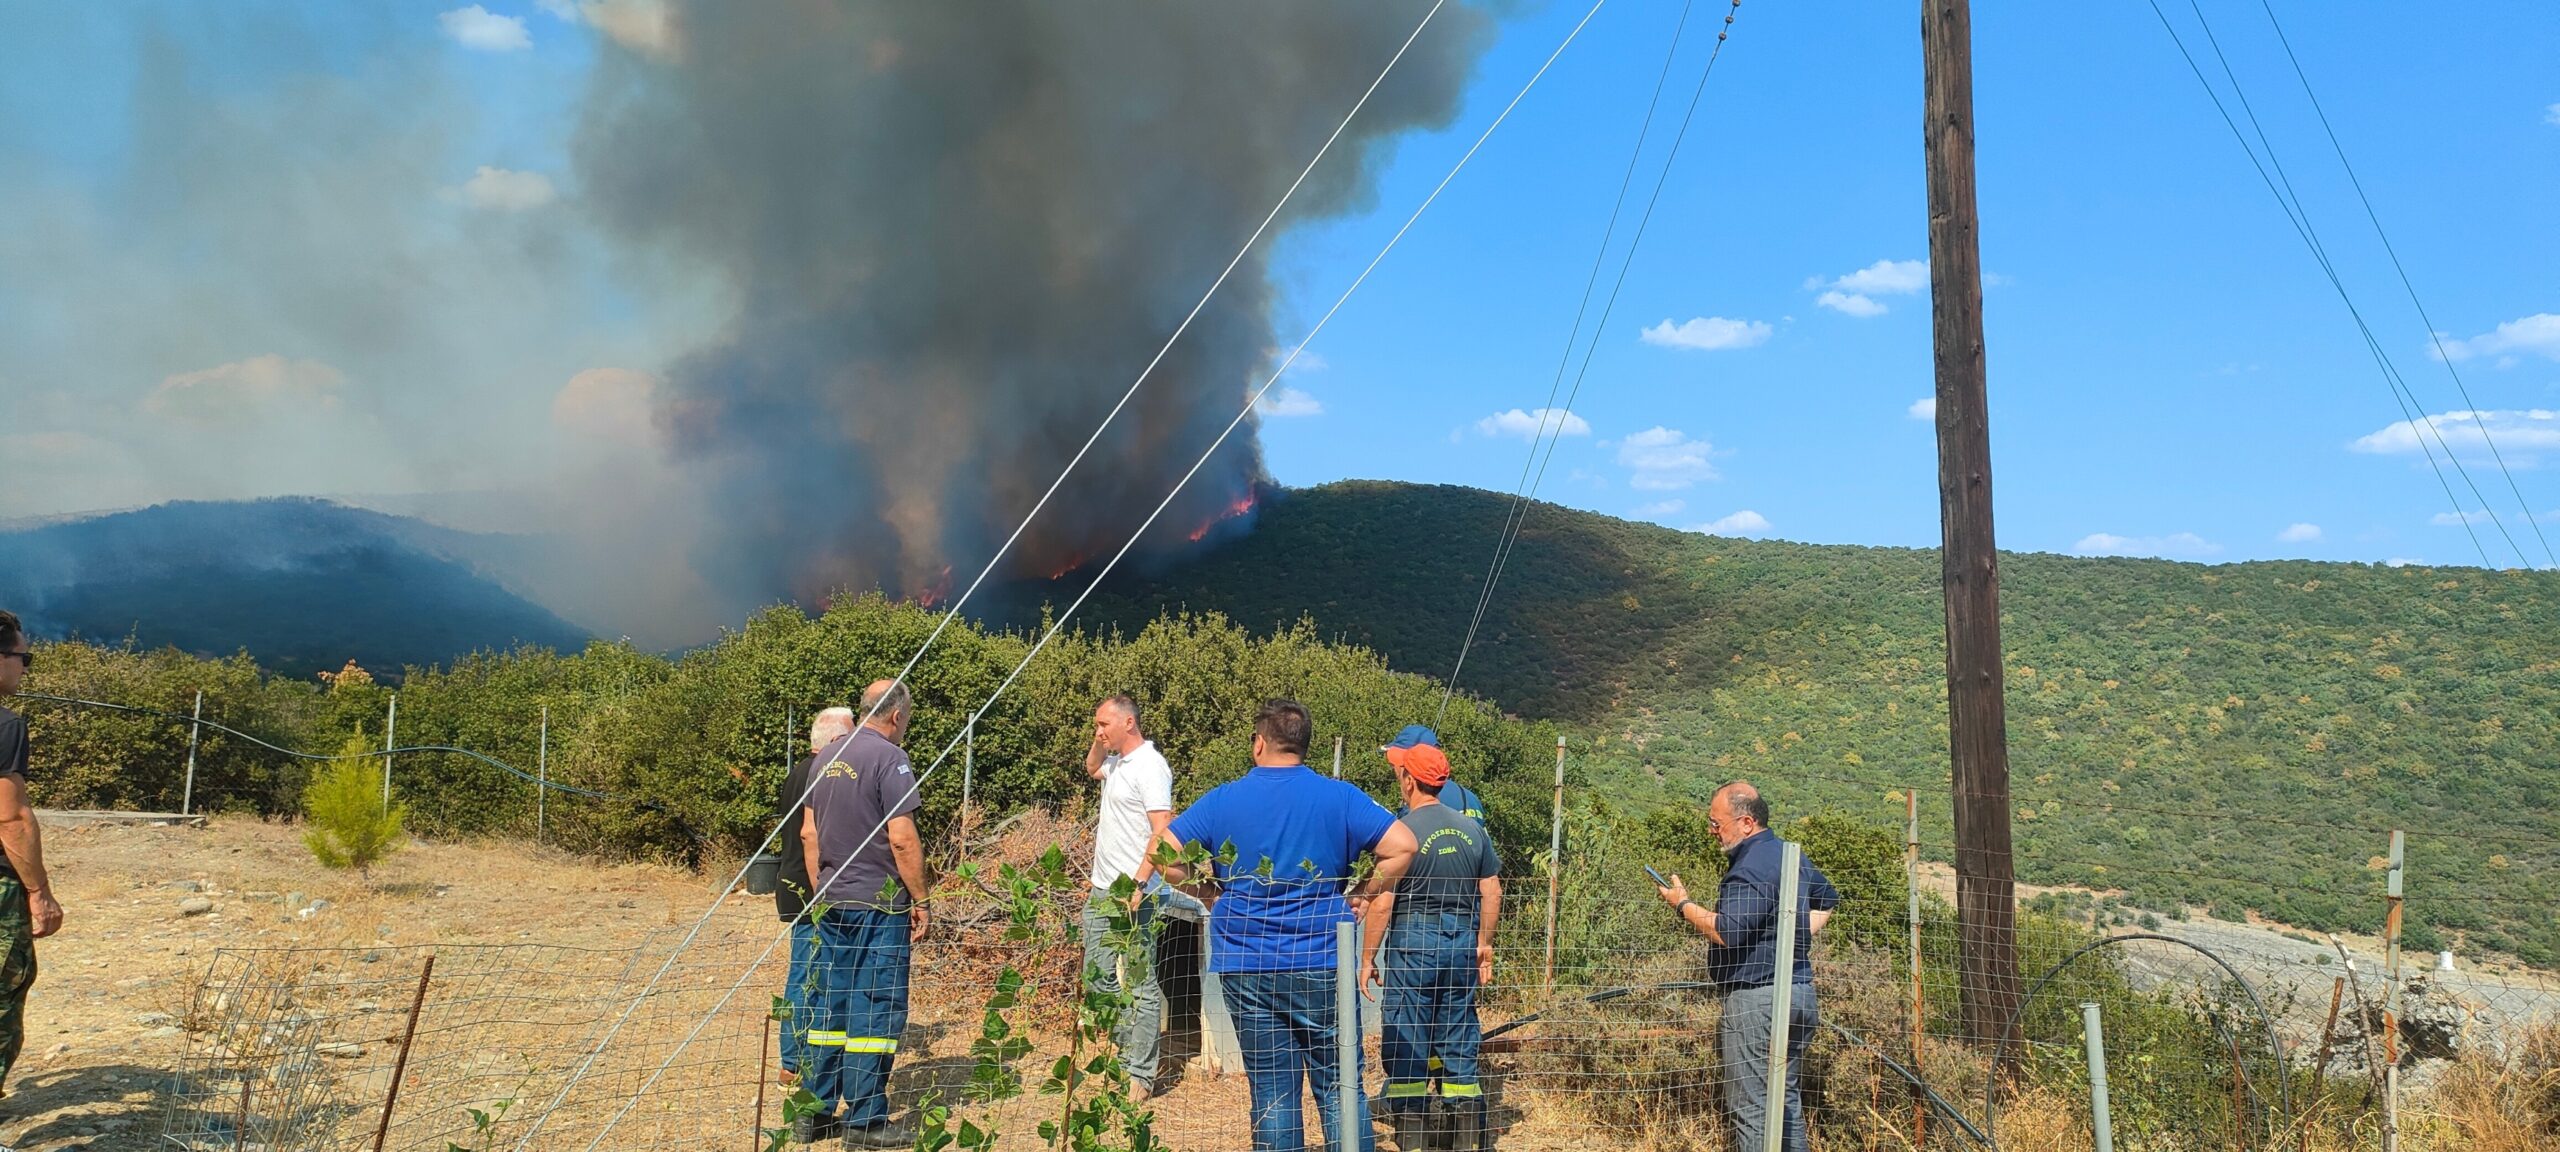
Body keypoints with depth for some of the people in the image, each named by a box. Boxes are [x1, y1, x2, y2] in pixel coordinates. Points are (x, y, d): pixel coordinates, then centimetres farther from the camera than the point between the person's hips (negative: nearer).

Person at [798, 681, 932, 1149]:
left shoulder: (829, 758, 12)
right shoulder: (889, 759, -12)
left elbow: (808, 834, 15)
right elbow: (901, 838, -17)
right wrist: (920, 901, -9)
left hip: (831, 903, 8)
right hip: (879, 903, -7)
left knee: (830, 1005, 14)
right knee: (876, 1009, -1)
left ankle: (813, 1113, 20)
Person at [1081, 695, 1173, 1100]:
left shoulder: (1150, 766, -14)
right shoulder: (1115, 761, 13)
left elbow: (1163, 832, -20)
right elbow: (1091, 768, 38)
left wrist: (1137, 885, -26)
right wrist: (1099, 741, 17)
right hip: (1102, 891, 10)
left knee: (1140, 986, -3)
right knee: (1099, 980, 14)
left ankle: (1141, 1076, 1)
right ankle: (1119, 1058, 24)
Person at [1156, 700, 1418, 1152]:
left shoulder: (1221, 801, 2)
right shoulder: (1339, 798, -2)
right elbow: (1403, 847, -8)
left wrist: (1209, 894, 11)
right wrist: (1362, 893, 4)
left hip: (1245, 970, 1)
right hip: (1321, 964, -1)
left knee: (1271, 1094, 8)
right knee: (1339, 1086, 7)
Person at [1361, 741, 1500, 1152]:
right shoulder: (1473, 829, 5)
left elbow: (1382, 903, -13)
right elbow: (1492, 894, 9)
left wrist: (1367, 959, -4)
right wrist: (1484, 945, 20)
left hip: (1413, 944, -5)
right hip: (1463, 944, 5)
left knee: (1406, 1044, 3)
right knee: (1459, 1039, 12)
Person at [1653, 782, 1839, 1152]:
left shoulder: (1749, 869, -18)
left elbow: (1728, 933, -26)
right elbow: (1828, 898, 30)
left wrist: (1683, 905, -13)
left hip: (1757, 999, -10)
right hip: (1800, 992, 10)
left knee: (1751, 1105, -5)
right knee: (1786, 1097, 17)